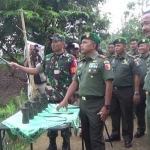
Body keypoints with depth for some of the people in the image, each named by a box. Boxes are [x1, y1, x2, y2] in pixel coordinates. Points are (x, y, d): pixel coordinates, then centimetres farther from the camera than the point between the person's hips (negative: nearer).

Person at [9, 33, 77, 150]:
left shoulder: (70, 58, -8)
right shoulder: (48, 58, 6)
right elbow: (35, 71, 8)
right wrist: (18, 67, 0)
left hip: (65, 97, -4)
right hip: (50, 97, 5)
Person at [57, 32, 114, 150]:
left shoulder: (102, 61, -10)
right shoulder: (81, 63, 12)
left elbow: (109, 83, -14)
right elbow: (75, 82, 15)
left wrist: (106, 106, -18)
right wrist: (65, 99, 7)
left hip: (96, 103, -7)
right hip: (82, 103, 7)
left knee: (96, 138, 2)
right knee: (86, 135, 17)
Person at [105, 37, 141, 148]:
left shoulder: (131, 60, -8)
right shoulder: (113, 60, 8)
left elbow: (136, 76, -10)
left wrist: (136, 93, -14)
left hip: (126, 91, -5)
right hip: (113, 90, 6)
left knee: (126, 115, 4)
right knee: (114, 113, 14)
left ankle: (127, 137, 18)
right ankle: (115, 134, 29)